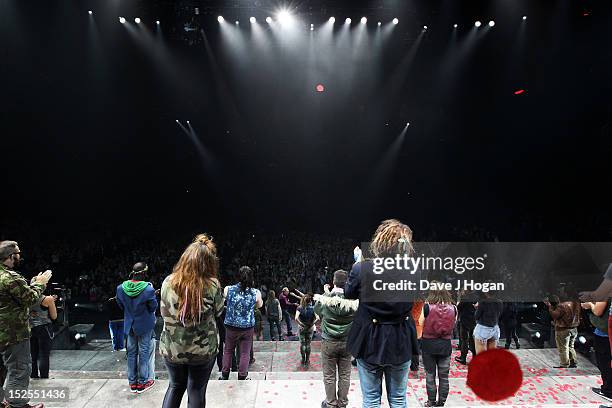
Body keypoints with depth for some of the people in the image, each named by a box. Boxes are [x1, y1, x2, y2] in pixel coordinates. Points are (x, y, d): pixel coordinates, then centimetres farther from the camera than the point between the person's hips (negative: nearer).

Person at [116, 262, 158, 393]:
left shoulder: (121, 288, -12)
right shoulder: (148, 289, -26)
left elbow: (121, 305, 4)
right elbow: (153, 307, -13)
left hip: (129, 325, 4)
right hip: (145, 325, -4)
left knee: (131, 352, 16)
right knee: (144, 353, 9)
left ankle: (132, 383, 26)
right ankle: (142, 383, 18)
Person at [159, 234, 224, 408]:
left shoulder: (168, 282, -13)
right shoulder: (212, 285, -20)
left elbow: (163, 313, 2)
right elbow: (218, 312, -2)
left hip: (171, 348, 2)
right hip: (203, 350, -2)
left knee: (175, 386, 26)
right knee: (196, 391, 17)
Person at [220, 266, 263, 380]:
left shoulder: (228, 289, -13)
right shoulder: (256, 293, -13)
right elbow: (259, 305, 7)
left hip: (231, 326, 1)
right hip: (248, 327, -1)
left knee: (228, 351, 19)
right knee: (245, 353, 12)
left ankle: (225, 375, 28)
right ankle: (242, 377, 20)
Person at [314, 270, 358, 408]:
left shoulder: (325, 298, -14)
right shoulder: (353, 300, -14)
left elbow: (317, 311, 7)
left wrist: (326, 293, 11)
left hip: (328, 342, -1)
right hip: (346, 342, 1)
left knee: (329, 375, 11)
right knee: (345, 374, 14)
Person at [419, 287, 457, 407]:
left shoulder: (427, 307, -15)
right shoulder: (453, 308, -8)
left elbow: (420, 326, -9)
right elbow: (453, 326, 3)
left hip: (429, 344, -2)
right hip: (445, 345, 2)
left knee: (430, 375, 12)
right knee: (444, 376, 16)